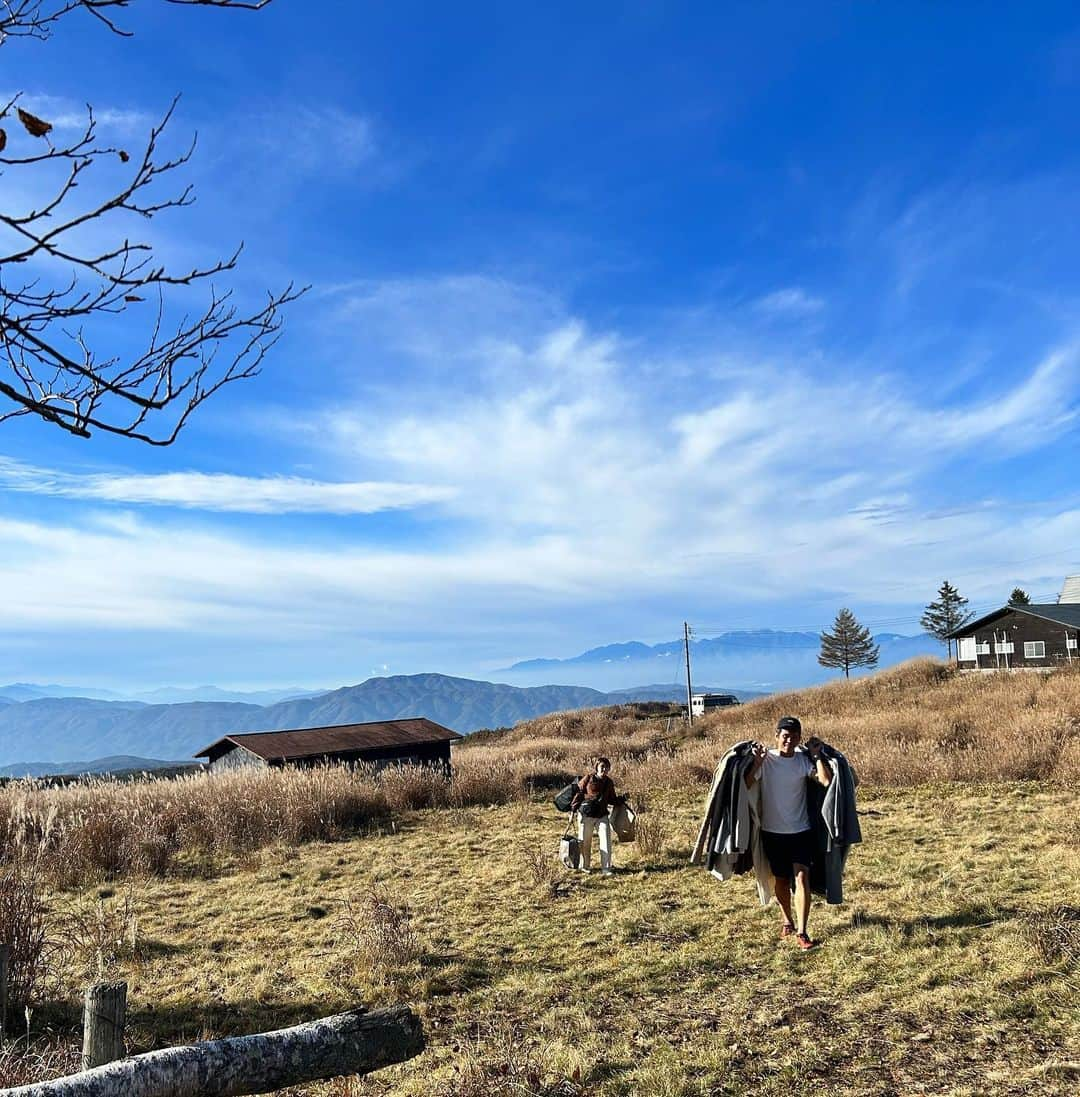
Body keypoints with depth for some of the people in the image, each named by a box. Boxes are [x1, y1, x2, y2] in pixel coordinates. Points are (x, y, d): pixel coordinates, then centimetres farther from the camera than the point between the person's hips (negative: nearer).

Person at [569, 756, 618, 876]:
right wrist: (573, 810, -8)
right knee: (585, 842, 8)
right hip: (586, 815, -3)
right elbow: (578, 793, -4)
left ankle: (606, 869, -3)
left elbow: (611, 799, 21)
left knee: (606, 842, -7)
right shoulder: (588, 778, -5)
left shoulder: (609, 783, 8)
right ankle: (583, 866, 27)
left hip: (602, 816, 3)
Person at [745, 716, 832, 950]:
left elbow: (826, 781, -19)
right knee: (780, 879, 14)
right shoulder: (765, 759, -8)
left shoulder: (804, 760, -4)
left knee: (802, 877, -11)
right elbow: (747, 785, -17)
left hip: (800, 830, 0)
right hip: (772, 831, 0)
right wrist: (757, 762, -24)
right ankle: (788, 920, 37)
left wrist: (816, 755, -16)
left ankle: (801, 933, -7)